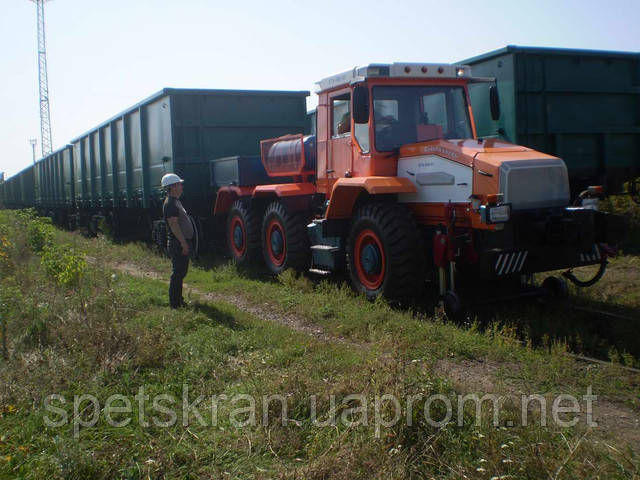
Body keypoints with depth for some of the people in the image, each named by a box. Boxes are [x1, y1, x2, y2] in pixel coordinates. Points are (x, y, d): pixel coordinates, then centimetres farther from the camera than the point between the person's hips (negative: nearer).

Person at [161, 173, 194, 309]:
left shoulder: (175, 202, 17)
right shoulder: (170, 204, -17)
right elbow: (174, 225, -23)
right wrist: (183, 243, -24)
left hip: (183, 242, 11)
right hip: (178, 244, -11)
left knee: (181, 272, 16)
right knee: (178, 273, -6)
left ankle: (178, 299, 25)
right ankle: (175, 302, -1)